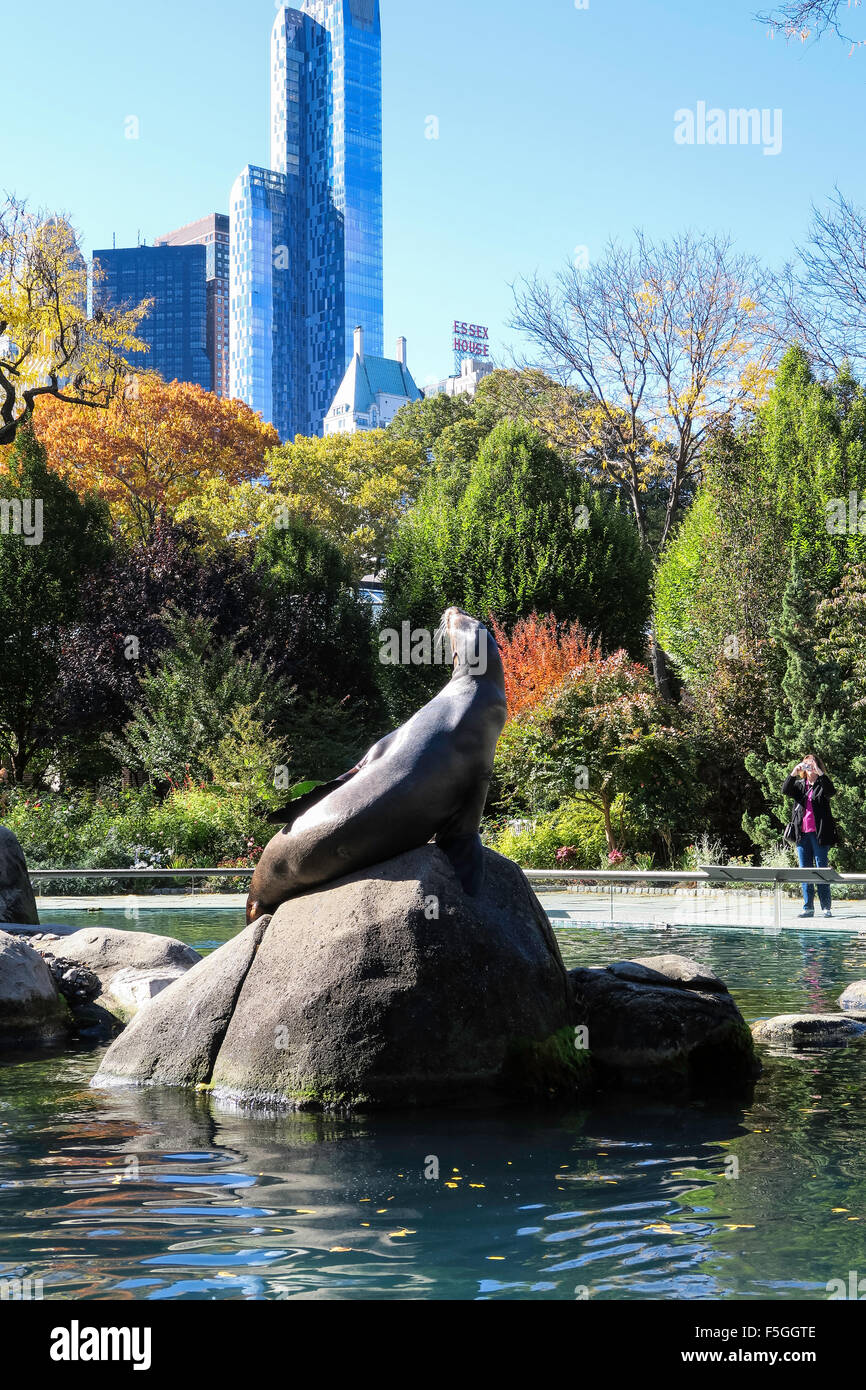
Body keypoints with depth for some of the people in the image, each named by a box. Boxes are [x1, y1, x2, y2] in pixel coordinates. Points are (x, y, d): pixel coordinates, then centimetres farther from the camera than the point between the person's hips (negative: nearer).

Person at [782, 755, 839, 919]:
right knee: (805, 871, 4)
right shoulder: (799, 785, 13)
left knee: (821, 869, -3)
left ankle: (826, 907, 0)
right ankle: (808, 908, 7)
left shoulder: (822, 785, 4)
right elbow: (785, 791, -3)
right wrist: (793, 773, -16)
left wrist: (819, 772, -25)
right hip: (802, 834, 4)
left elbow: (830, 791, -17)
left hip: (819, 833, -4)